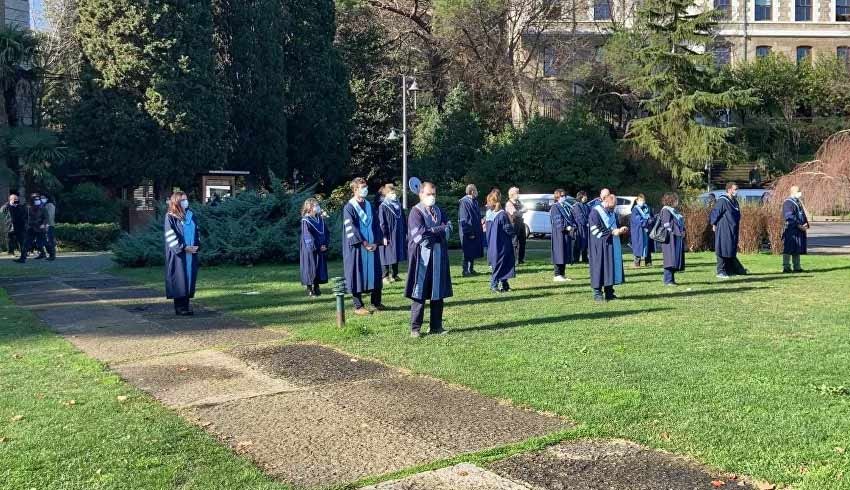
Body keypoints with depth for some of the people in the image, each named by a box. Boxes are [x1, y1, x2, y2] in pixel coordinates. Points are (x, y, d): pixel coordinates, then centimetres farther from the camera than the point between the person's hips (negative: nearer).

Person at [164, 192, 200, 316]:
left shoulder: (190, 215, 11)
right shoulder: (170, 217, -6)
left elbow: (197, 231, 12)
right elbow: (171, 236, -12)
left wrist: (197, 245, -4)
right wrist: (184, 247, -18)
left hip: (191, 253, 6)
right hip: (178, 254, -5)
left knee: (189, 278, 5)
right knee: (179, 279, -4)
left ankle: (186, 305, 11)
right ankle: (179, 308, 1)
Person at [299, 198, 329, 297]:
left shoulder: (320, 219, 9)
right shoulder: (305, 220, -10)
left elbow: (326, 233, 9)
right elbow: (307, 236, -14)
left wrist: (325, 245, -5)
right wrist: (316, 247, -15)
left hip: (321, 249, 6)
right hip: (311, 250, -6)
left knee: (320, 268, 7)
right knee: (311, 268, -2)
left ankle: (316, 288, 16)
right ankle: (309, 289, 5)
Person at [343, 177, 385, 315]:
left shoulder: (369, 206, 12)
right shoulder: (349, 208, -7)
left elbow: (375, 225, 11)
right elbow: (351, 229, -14)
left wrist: (375, 242, -2)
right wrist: (364, 243, -16)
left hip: (371, 246, 6)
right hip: (357, 248, -6)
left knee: (374, 274, 9)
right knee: (358, 275, -2)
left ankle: (376, 302, 20)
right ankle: (358, 306, 5)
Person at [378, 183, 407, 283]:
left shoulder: (398, 206, 10)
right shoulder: (382, 207, -9)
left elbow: (403, 221, 14)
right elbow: (381, 223, -13)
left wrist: (405, 233, 11)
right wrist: (384, 236, -18)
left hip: (398, 236, 7)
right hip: (388, 236, -6)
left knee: (396, 255, 11)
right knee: (388, 256, -2)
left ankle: (394, 275, 21)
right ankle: (385, 276, 5)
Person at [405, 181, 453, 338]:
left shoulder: (438, 211, 13)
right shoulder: (416, 212, -6)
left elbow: (448, 228, 1)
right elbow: (420, 232, -18)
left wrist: (430, 231, -12)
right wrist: (439, 230, -7)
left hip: (438, 256, 6)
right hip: (422, 256, -6)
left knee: (438, 293, 7)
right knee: (419, 292, -3)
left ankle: (436, 326, 15)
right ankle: (415, 328, 3)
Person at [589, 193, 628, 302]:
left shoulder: (612, 213, 13)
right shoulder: (595, 212, -10)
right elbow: (595, 230, -16)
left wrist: (620, 230, -2)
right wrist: (612, 232, -18)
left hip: (612, 245, 7)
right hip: (600, 246, -7)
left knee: (611, 266, 6)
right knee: (599, 267, -4)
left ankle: (609, 292, 12)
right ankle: (597, 293, 1)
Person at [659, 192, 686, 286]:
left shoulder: (675, 210, 20)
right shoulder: (666, 210, -8)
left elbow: (681, 223, 23)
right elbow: (666, 224, -16)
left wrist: (683, 231, 8)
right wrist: (672, 232, -20)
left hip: (678, 239, 10)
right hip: (671, 239, -10)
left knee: (676, 260, 10)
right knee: (670, 259, -11)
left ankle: (671, 279, 14)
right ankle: (668, 280, -10)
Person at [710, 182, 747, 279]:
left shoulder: (734, 201, 11)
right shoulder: (722, 201, -16)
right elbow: (715, 213, -16)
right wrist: (714, 224, -10)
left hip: (733, 230, 9)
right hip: (724, 230, -9)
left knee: (732, 250, 13)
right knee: (723, 249, -5)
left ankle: (730, 270, 20)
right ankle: (720, 272, -1)